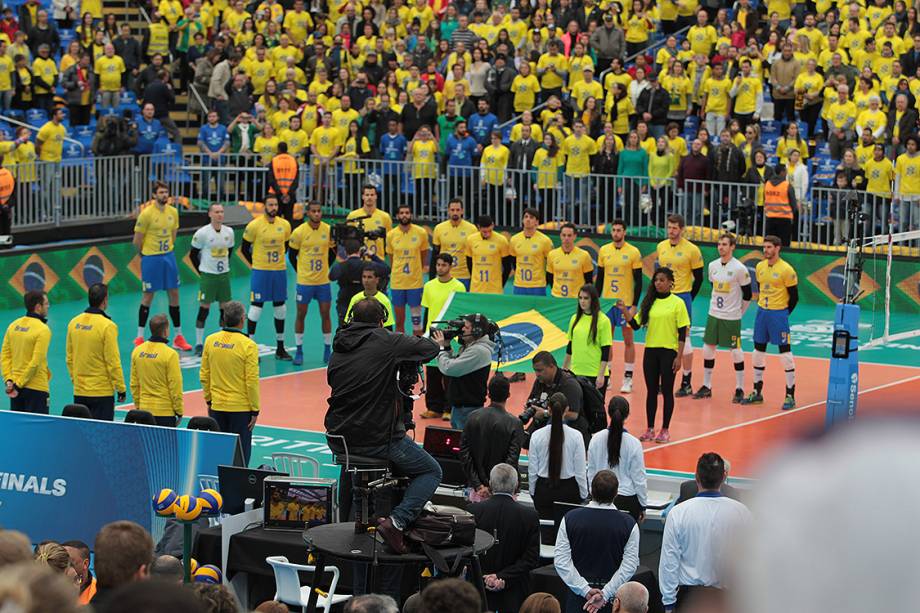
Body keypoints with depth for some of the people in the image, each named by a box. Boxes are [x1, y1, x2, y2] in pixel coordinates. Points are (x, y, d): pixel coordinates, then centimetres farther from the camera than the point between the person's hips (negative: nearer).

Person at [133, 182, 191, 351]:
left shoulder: (173, 212, 2)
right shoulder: (147, 214, -15)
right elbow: (137, 240, -8)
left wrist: (168, 251, 10)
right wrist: (146, 255, 3)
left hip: (168, 257, 5)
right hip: (150, 259, -5)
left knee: (174, 294, 7)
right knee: (148, 296, 1)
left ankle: (178, 337, 15)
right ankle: (139, 338, 12)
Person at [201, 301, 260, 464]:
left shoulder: (210, 340, -1)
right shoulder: (248, 345, -14)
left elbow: (204, 375, 5)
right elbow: (252, 381, -13)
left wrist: (208, 401, 16)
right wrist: (255, 410, -5)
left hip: (217, 406, 4)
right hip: (240, 408, -4)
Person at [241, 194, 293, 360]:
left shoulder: (285, 225, 3)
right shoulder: (254, 225, -9)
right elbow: (245, 248, 0)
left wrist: (280, 261, 10)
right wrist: (256, 264, 1)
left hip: (280, 271, 4)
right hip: (260, 272, -4)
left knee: (280, 307, 8)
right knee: (256, 306, -5)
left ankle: (280, 348, 18)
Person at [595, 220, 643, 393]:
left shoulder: (633, 252, -5)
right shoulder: (604, 251, 5)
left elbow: (638, 281, -5)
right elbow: (599, 277, 11)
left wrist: (634, 305, -11)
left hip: (626, 302, -4)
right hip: (607, 301, 4)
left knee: (628, 340, 1)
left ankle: (628, 379, 4)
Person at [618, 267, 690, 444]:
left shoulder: (677, 303, -5)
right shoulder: (649, 302, 7)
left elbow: (682, 332, -6)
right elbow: (636, 324, 6)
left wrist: (679, 357, -11)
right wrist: (625, 311, -9)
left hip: (669, 352, -4)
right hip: (650, 351, 4)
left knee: (667, 391, 2)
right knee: (651, 391, 8)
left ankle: (665, 430, 9)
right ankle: (650, 429, 14)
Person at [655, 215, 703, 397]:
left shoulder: (692, 250, -8)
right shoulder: (660, 247, 7)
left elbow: (698, 278, -2)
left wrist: (687, 298, 0)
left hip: (682, 297, -5)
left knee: (684, 339, -2)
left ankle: (686, 383, 3)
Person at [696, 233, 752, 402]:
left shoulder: (739, 268, -12)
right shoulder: (713, 265, 4)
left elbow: (747, 294, -4)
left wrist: (739, 312, 2)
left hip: (731, 318, -6)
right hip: (713, 315, 6)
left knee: (735, 352, -1)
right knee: (708, 349, 7)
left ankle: (739, 389, 7)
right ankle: (706, 386, 17)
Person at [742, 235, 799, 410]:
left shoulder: (786, 270, -12)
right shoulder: (760, 267, 6)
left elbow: (794, 297, -7)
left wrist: (783, 314, -2)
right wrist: (762, 308, 12)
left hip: (779, 314, -7)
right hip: (762, 312, 7)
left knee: (785, 353, -5)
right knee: (758, 351, 11)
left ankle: (790, 396, -1)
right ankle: (757, 392, 22)